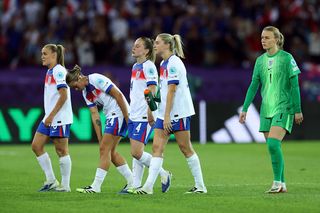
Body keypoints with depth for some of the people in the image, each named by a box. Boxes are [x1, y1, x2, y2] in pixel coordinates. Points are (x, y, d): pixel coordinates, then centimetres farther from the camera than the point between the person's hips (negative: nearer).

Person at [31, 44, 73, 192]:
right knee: (36, 146, 6)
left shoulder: (58, 71, -13)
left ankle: (65, 185, 6)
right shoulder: (50, 71, 16)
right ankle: (51, 181, 12)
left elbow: (64, 96, -20)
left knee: (61, 150, -3)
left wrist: (51, 116, -19)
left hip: (59, 118, -10)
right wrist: (48, 117, 18)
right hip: (49, 118, 10)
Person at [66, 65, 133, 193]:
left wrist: (127, 119, -16)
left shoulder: (97, 79, -14)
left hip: (119, 112, -9)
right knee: (110, 152, 9)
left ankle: (96, 186, -7)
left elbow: (118, 95, -17)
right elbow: (94, 115, 9)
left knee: (104, 149, -9)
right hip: (111, 115, 9)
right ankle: (132, 182, 15)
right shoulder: (85, 92, 12)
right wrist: (100, 138, 2)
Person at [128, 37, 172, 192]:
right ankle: (136, 185, 11)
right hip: (134, 115, 9)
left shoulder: (148, 66, -11)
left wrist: (149, 112, -25)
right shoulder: (135, 66, 16)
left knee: (137, 153, -11)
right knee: (135, 153, 8)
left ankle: (164, 175, 2)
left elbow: (152, 91, -18)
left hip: (144, 117, -9)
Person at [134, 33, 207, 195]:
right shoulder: (164, 63, 14)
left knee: (186, 149, -1)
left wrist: (167, 116, -22)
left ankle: (200, 186, 10)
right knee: (157, 147, -2)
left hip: (178, 113, -9)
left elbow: (171, 91, -19)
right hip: (165, 113, 9)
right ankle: (148, 186, -8)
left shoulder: (174, 63, -14)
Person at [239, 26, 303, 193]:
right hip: (266, 109, 6)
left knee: (273, 143, -19)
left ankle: (277, 182, -11)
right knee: (273, 147, 4)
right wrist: (245, 109, 7)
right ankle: (282, 184, 13)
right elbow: (254, 86, 13)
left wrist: (297, 110, -7)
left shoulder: (286, 58, -5)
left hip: (283, 108, -6)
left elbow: (294, 85, -5)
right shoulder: (260, 60, 10)